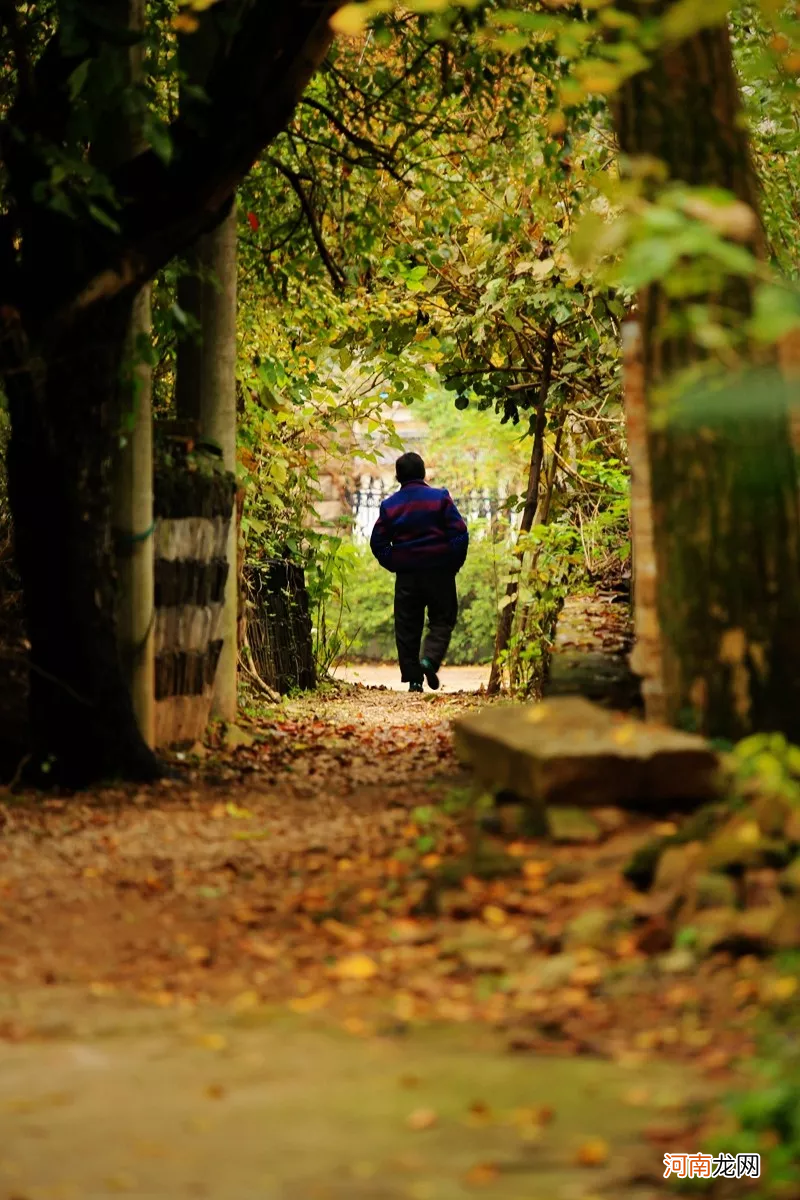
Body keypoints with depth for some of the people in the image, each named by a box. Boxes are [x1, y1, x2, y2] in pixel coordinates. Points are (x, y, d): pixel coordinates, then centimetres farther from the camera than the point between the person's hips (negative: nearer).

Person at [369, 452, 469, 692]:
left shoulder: (390, 505, 3)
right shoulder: (440, 498, -3)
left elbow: (378, 543, 3)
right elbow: (460, 534, -8)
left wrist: (394, 565, 11)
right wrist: (454, 564, 3)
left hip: (406, 575, 2)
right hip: (439, 572, -2)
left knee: (407, 627, 8)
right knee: (442, 620, 8)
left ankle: (413, 678, 5)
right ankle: (431, 659, -17)